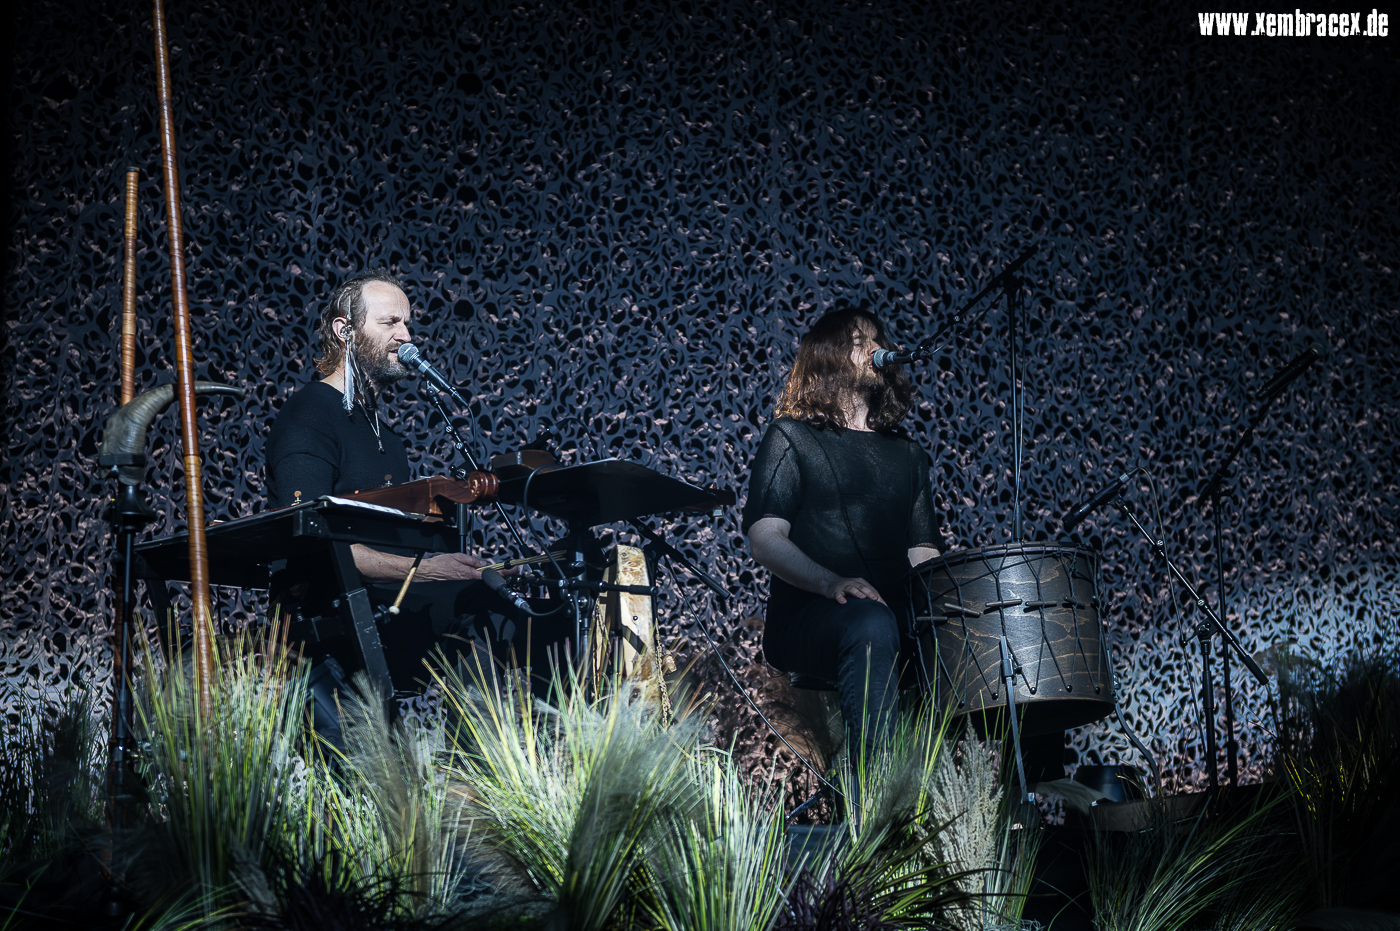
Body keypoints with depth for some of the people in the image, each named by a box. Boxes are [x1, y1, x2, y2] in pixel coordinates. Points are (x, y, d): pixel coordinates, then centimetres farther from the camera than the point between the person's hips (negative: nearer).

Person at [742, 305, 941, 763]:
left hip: (897, 611, 5)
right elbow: (765, 540, -5)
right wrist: (831, 582, -23)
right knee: (870, 625, -38)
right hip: (806, 615, -5)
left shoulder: (905, 454, 24)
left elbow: (922, 551, 20)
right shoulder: (791, 438, 7)